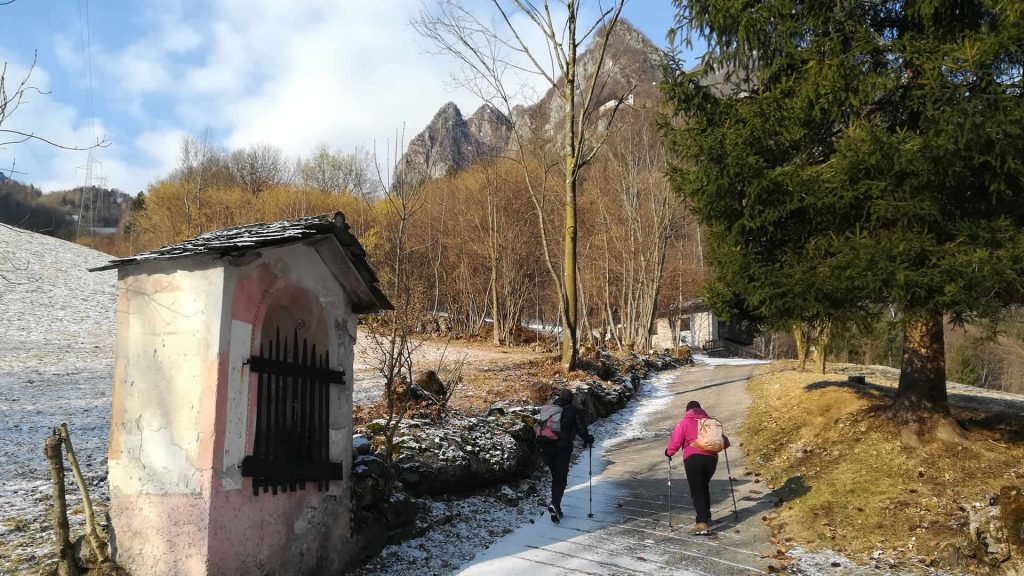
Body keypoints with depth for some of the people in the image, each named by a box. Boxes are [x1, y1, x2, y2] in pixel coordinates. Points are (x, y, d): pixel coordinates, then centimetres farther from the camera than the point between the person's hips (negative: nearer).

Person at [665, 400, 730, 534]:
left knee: (697, 491, -3)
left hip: (693, 459, -4)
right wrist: (725, 444, 43)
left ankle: (702, 523, -13)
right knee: (704, 487, 24)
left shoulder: (684, 423, 4)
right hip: (711, 458, 5)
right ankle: (706, 517, 30)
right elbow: (723, 440, 20)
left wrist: (669, 452, 15)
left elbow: (675, 441, -4)